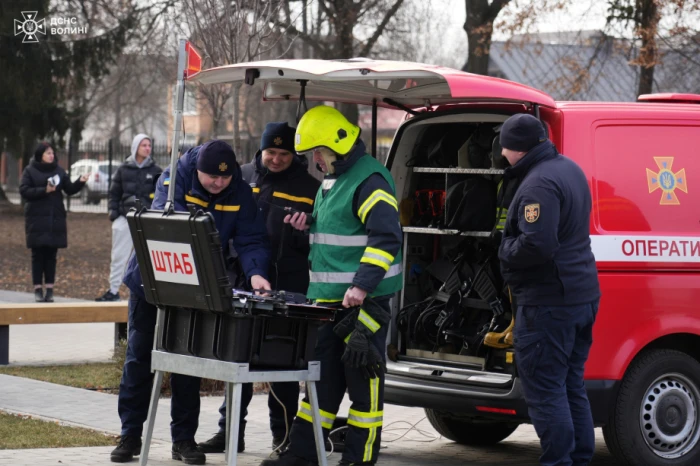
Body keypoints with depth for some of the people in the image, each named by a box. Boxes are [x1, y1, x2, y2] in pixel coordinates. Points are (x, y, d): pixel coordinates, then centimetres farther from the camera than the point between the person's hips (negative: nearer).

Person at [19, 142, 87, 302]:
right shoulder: (30, 171, 2)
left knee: (51, 254, 2)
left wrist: (80, 182, -11)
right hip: (37, 219, -3)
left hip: (56, 219, 3)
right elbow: (24, 191, -6)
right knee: (38, 254, -2)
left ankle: (50, 289, 4)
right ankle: (38, 289, 1)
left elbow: (69, 189, 7)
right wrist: (44, 190, -17)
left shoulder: (59, 171, 10)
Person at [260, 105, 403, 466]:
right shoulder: (330, 181, 18)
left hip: (363, 301, -10)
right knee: (320, 376, 12)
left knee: (363, 380, -2)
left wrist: (362, 285, -27)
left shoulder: (369, 180, -13)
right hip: (327, 298, 10)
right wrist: (308, 226, 10)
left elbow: (386, 237, -20)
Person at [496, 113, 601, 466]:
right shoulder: (569, 169, 14)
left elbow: (537, 245, -29)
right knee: (571, 388, 16)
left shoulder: (538, 184, -20)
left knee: (543, 390, -6)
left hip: (547, 301, -10)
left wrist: (506, 249, -10)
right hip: (583, 294, 10)